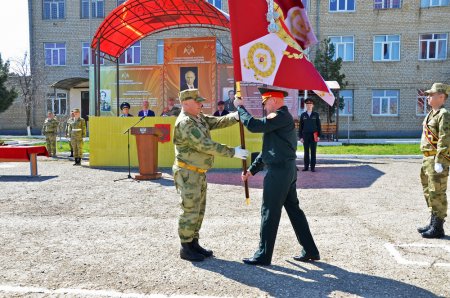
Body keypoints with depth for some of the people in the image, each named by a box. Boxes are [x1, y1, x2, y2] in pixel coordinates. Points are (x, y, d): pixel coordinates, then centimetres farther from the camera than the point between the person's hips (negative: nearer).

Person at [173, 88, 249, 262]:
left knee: (199, 209, 14)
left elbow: (219, 122, 5)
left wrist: (237, 116, -13)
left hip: (199, 173, 9)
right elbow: (206, 146, -25)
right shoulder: (184, 123, -19)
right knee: (190, 210, -3)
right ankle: (185, 248, 10)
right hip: (187, 173, -9)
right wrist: (233, 152, -22)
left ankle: (194, 243, 25)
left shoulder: (199, 118, 10)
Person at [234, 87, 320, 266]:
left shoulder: (281, 116, -14)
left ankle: (263, 256, 9)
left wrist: (240, 107, -7)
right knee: (293, 209, 15)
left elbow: (253, 125, -23)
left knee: (270, 213, -2)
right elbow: (269, 149, 21)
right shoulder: (283, 117, 19)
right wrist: (252, 170, 19)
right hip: (288, 170, 10)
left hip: (278, 171, -10)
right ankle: (310, 251, 22)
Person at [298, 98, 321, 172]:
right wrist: (300, 137, 1)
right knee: (306, 152, 4)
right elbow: (300, 126, 7)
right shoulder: (303, 115, 8)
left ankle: (313, 167, 5)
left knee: (313, 152, 1)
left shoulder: (316, 114, 6)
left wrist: (319, 135, -2)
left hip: (313, 136, -1)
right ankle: (306, 166, 9)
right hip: (305, 135, 1)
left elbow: (319, 126, 6)